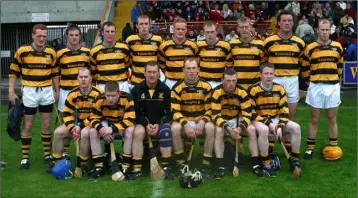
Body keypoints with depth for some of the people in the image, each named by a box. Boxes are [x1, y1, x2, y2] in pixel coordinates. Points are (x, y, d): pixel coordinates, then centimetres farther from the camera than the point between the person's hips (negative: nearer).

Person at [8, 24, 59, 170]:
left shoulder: (51, 53, 2)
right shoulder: (22, 51, -6)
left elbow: (55, 73, 10)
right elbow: (13, 72, 0)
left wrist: (57, 91, 6)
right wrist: (11, 92, -5)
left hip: (47, 92, 2)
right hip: (29, 92, -2)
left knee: (46, 125, 10)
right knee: (27, 126, 5)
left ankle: (48, 155, 21)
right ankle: (25, 158, 14)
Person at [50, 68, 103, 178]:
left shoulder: (97, 94, -21)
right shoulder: (73, 94, -5)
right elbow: (67, 114, 0)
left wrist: (81, 127, -23)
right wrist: (73, 128, -17)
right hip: (78, 122, 6)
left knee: (85, 133, -35)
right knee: (58, 132, -8)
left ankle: (82, 164, -15)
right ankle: (56, 162, 9)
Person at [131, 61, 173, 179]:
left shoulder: (165, 90, -2)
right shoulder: (137, 90, -2)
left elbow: (168, 112, -5)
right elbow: (136, 112, -5)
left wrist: (158, 124, -20)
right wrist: (146, 124, -20)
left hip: (161, 122, 0)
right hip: (143, 122, 0)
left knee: (166, 132, -32)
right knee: (138, 132, -32)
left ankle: (167, 167, -23)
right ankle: (137, 168, -25)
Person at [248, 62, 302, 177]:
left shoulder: (279, 89, 0)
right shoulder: (253, 90, -13)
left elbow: (284, 110, 0)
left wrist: (280, 126, -16)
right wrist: (268, 123, -20)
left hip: (276, 119, 5)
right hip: (259, 119, -5)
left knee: (296, 127, -14)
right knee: (264, 130, -38)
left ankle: (295, 160, -1)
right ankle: (266, 164, -25)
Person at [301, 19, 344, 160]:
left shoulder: (337, 47, 4)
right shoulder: (310, 48, -3)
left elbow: (340, 65, 16)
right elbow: (305, 67, 6)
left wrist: (335, 78, 12)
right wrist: (310, 80, 3)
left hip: (333, 86, 2)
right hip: (316, 87, -2)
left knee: (332, 119, 9)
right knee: (314, 119, 6)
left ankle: (333, 148, 19)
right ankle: (310, 148, 14)